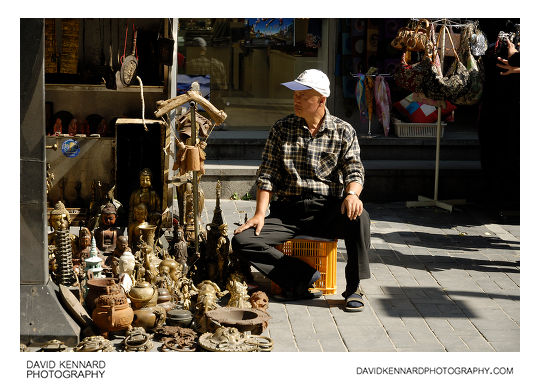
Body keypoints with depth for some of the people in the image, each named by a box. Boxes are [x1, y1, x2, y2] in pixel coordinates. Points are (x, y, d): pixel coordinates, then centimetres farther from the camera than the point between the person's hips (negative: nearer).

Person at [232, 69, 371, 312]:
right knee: (241, 241, -21)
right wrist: (260, 213, -6)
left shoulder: (343, 131, 6)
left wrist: (352, 194, -25)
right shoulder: (281, 129, 8)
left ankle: (354, 288, -18)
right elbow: (267, 174, 6)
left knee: (359, 217, -35)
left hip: (327, 210, -1)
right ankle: (303, 276, -14)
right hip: (287, 212, 2)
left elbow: (354, 171, -1)